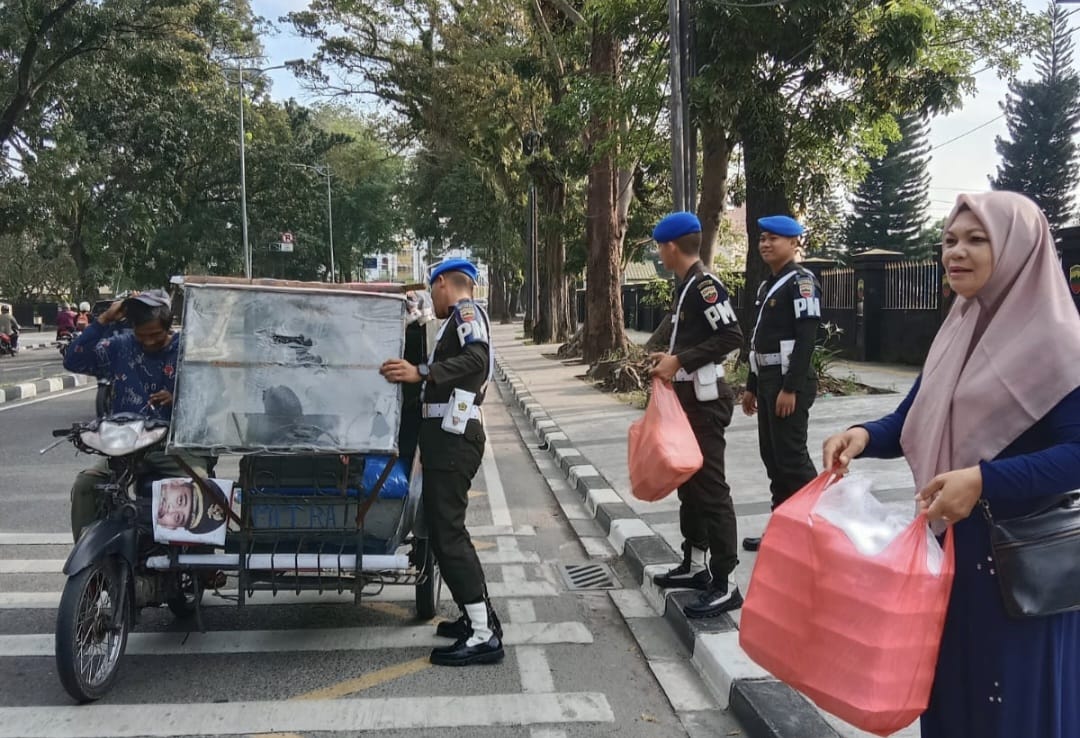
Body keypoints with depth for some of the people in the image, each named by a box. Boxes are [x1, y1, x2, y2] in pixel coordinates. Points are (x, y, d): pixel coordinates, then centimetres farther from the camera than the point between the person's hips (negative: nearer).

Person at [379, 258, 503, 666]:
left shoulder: (466, 312, -6)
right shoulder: (461, 320, 25)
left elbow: (477, 359, -24)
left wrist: (420, 372, -31)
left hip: (452, 436, -10)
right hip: (448, 434, 10)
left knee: (448, 533, -10)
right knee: (445, 529, 16)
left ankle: (484, 636, -8)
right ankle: (479, 616, 24)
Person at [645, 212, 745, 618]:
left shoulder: (705, 285, -16)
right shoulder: (687, 285, 13)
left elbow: (731, 337, -24)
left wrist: (679, 360, -22)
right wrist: (669, 357, 8)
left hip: (705, 398, -11)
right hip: (688, 395, 11)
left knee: (710, 486, -8)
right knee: (689, 481, 17)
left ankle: (724, 585, -2)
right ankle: (695, 564, 29)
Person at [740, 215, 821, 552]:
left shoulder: (801, 281, -11)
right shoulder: (767, 285, 17)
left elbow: (806, 338, -18)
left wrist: (791, 388, -23)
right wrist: (752, 386, 19)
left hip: (790, 382, -9)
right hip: (767, 380, 9)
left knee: (792, 458, -6)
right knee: (772, 458, 11)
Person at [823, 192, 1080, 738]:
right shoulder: (956, 332, 7)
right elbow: (914, 420, 11)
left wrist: (984, 480, -30)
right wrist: (864, 436, -9)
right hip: (950, 541, 7)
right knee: (951, 679, 18)